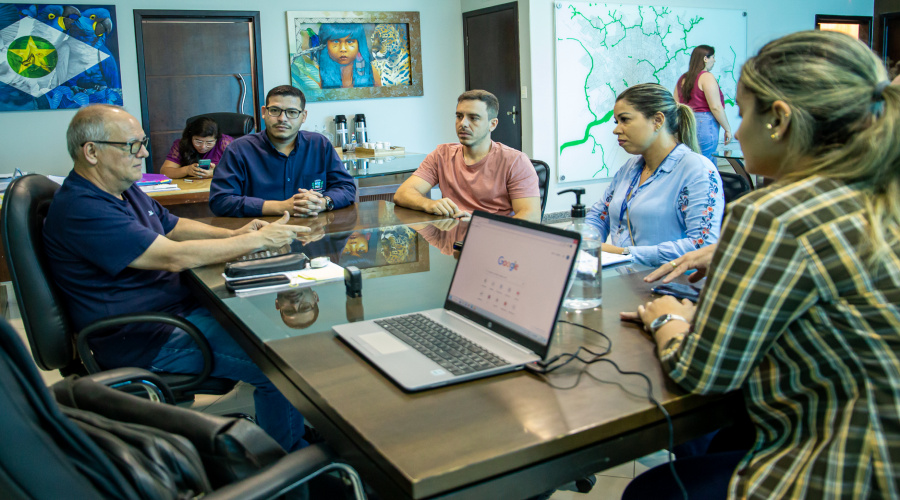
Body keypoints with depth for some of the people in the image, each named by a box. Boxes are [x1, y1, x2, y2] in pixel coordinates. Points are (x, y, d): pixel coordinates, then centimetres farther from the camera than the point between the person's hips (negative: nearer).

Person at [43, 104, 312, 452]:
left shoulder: (124, 190, 11)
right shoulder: (79, 210, -23)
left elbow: (174, 226, 22)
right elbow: (175, 256, -27)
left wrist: (233, 235, 3)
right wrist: (258, 240, -19)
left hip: (178, 306, 11)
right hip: (146, 341, -11)